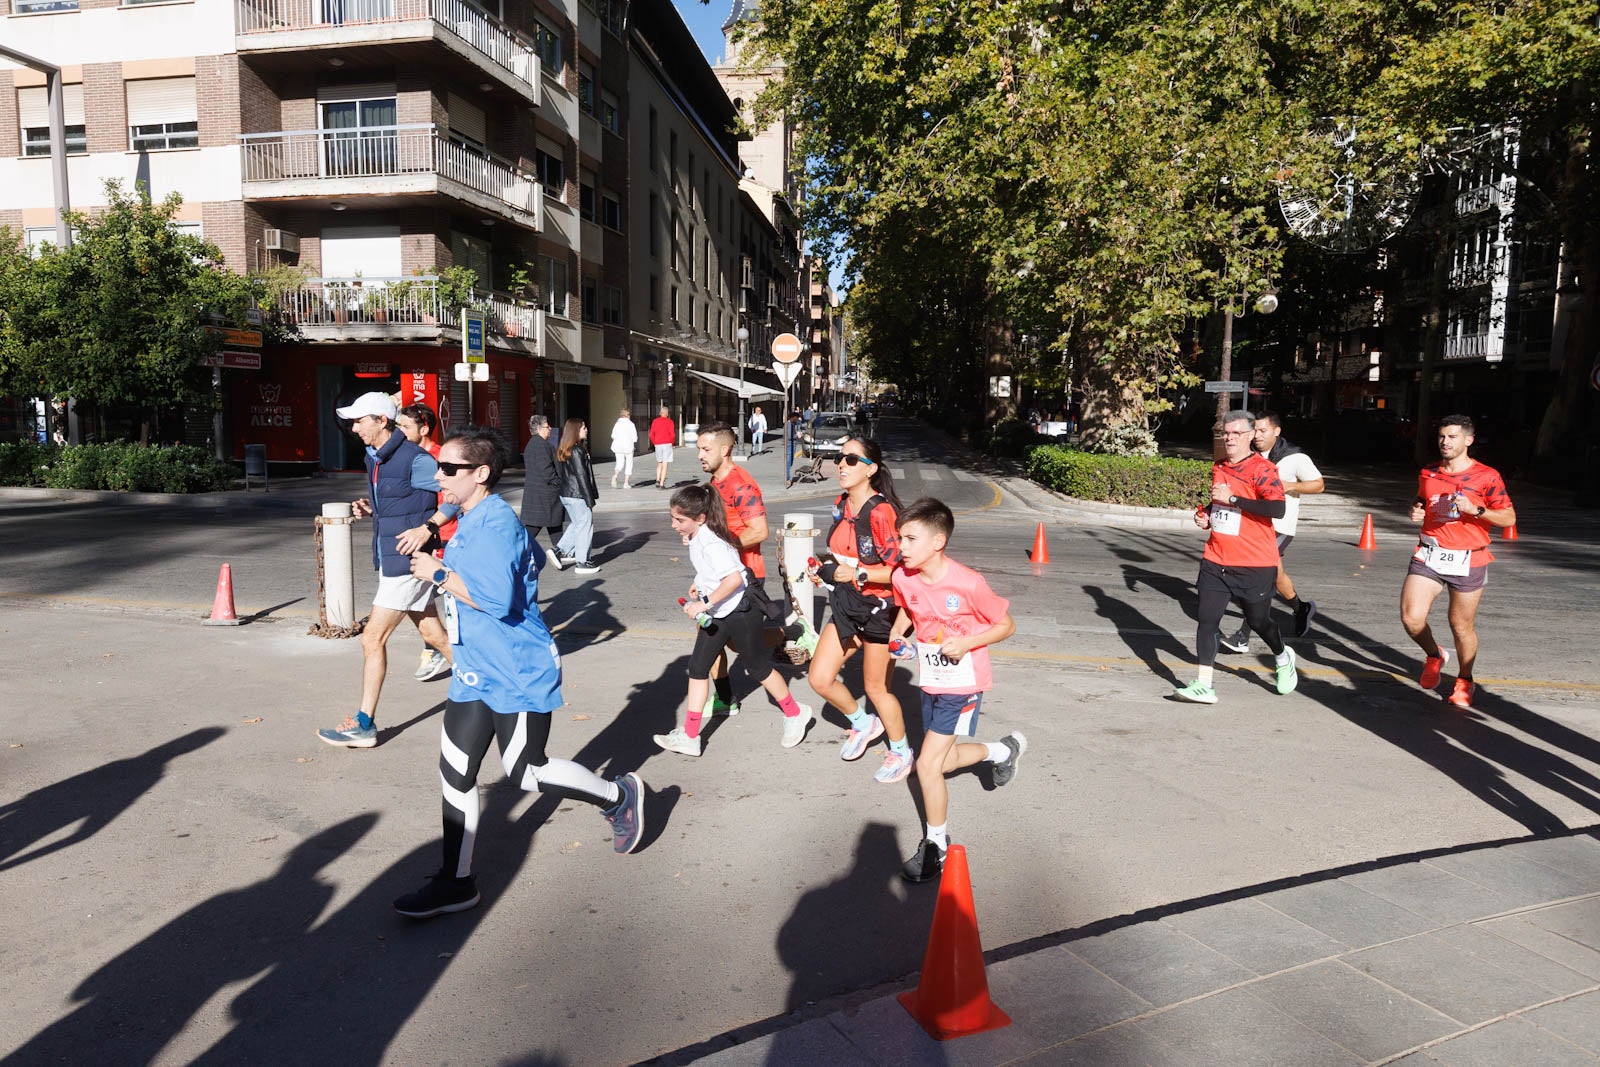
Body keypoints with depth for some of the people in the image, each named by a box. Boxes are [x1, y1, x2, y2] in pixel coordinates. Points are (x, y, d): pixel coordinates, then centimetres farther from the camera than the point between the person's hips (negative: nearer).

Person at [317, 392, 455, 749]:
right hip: (390, 558, 9)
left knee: (373, 638, -4)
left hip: (407, 560, -9)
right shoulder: (374, 458, 11)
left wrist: (427, 528, -24)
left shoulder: (413, 459, -17)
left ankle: (364, 725, 6)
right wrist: (370, 507, 5)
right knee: (433, 634, 14)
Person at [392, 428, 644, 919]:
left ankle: (619, 796, 23)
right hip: (477, 671, 10)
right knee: (455, 772, 9)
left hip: (516, 673, -10)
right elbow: (534, 559, 25)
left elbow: (497, 599, -30)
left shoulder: (495, 523, -20)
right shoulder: (474, 520, 12)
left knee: (527, 772, 0)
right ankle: (456, 882, 20)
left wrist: (439, 574, -18)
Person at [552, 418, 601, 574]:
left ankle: (559, 551, 17)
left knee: (576, 524, 21)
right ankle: (582, 562, 8)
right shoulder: (577, 451, -18)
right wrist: (590, 499, -14)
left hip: (565, 495, 9)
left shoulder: (562, 450, 10)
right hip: (578, 495, -9)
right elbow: (581, 476, -19)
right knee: (585, 526, 2)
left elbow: (560, 473, 14)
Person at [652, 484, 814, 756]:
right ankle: (689, 737, 11)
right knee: (697, 667, 6)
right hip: (716, 614, 9)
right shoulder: (697, 537, 1)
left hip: (740, 610, -9)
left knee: (757, 667, 7)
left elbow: (735, 578, -36)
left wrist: (705, 603, -31)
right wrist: (698, 584, 11)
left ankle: (795, 714, 30)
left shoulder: (711, 543, -27)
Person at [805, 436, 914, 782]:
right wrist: (830, 569, 3)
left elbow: (900, 570, -23)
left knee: (876, 687, 7)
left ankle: (903, 753, 32)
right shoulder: (841, 505, 3)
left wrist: (857, 574, -25)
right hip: (846, 604, 8)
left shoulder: (881, 511, -23)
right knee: (819, 678, 6)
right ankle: (863, 723, 34)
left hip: (879, 608, -8)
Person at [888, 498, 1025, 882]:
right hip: (930, 682, 7)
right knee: (942, 760, 19)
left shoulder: (968, 583, -25)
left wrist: (966, 643, -24)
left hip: (963, 685, -6)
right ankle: (1003, 750, 47)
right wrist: (897, 632, -3)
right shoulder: (903, 578, -9)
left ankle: (935, 846, 14)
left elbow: (1006, 625, -12)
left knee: (927, 765, -8)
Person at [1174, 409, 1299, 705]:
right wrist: (1205, 515, 9)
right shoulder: (1218, 468, 12)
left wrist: (1232, 498, -24)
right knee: (1207, 620, -5)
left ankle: (1283, 659, 43)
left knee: (1258, 620, 11)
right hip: (1216, 561, 5)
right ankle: (1203, 686, -3)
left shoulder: (1262, 468, -11)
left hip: (1255, 564, -5)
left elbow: (1277, 509, -24)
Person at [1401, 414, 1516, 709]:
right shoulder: (1428, 474, 10)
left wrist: (1475, 510, -19)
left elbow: (1509, 518, -3)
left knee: (1462, 626, 6)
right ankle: (1434, 656, 21)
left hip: (1468, 561, -3)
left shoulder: (1487, 476, -3)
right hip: (1429, 555, 3)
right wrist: (1415, 511, 4)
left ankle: (1464, 680, 30)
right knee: (1411, 617, -11)